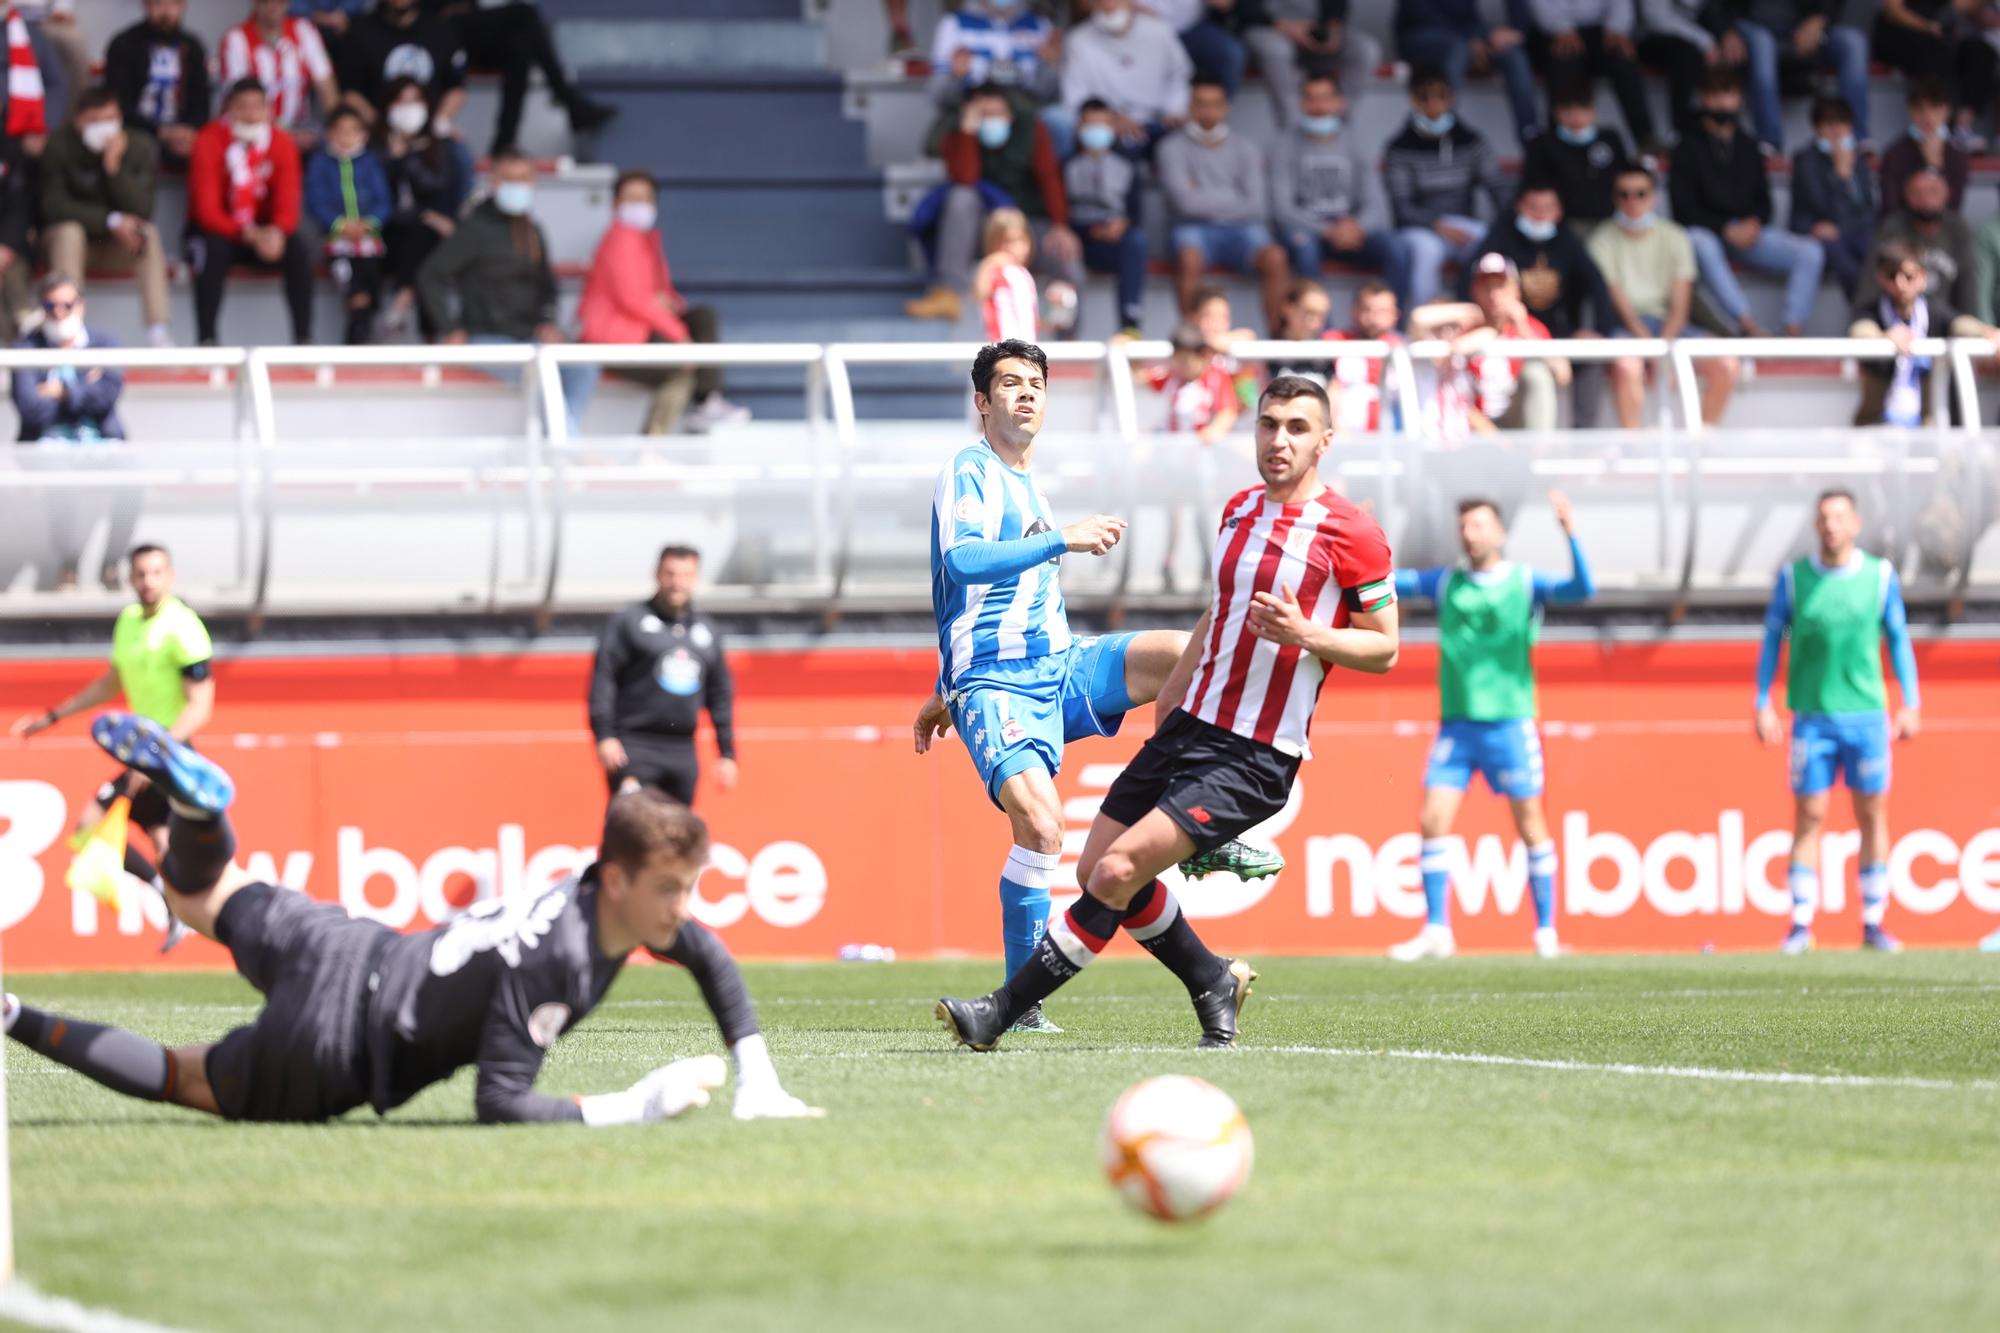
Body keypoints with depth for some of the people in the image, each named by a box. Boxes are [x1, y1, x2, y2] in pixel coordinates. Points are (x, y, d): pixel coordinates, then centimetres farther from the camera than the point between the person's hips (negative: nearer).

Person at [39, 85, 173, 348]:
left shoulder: (141, 146, -12)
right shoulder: (58, 146, -16)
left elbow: (141, 210, -18)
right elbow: (53, 205, -19)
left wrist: (114, 167, -32)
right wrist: (111, 220, -27)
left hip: (118, 247, 1)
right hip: (68, 239, -1)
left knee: (149, 233, -27)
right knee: (69, 230, -33)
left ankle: (158, 333, -32)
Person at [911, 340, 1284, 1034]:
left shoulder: (1028, 486, 22)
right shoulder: (969, 472, -5)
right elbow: (961, 561, -24)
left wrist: (945, 693, 32)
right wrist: (1062, 541, -29)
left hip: (1062, 669, 8)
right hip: (994, 686, -8)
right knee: (1041, 824, -28)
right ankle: (1019, 1001, -17)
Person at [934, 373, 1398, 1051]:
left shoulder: (1351, 535, -10)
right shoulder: (1239, 510, 12)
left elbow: (1384, 649, -6)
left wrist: (1304, 634, -22)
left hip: (1256, 759, -8)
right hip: (1189, 730, 8)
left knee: (1117, 872, -17)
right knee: (1096, 869, 7)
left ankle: (1001, 1012, -11)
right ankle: (1213, 982, 26)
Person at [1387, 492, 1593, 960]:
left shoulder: (1526, 582, 1)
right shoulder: (1444, 584, 9)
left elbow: (1581, 590, -13)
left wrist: (1570, 534, -26)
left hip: (1510, 723, -3)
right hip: (1455, 723, 3)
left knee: (1530, 825, 0)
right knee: (1432, 822, -5)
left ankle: (1545, 931, 8)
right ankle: (1436, 930, 2)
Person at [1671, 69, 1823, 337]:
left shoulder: (1747, 149, 18)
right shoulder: (1688, 149, 4)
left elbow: (1763, 199, 18)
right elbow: (1684, 208, -3)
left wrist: (1755, 223, -6)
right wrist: (1726, 230, -15)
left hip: (1747, 232, 5)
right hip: (1706, 232, -5)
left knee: (1810, 253, -18)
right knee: (1702, 247, -42)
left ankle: (1793, 331, -27)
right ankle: (1749, 326, -50)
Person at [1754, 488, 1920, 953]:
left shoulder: (1881, 575, 4)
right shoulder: (1793, 577, 2)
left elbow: (1899, 639, 11)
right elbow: (1772, 640, 7)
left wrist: (1910, 705, 6)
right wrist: (1763, 705, 1)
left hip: (1866, 715, 1)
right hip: (1811, 717, -1)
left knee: (1873, 817, 2)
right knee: (1808, 818, -3)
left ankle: (1873, 924, 8)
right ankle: (1801, 924, 0)